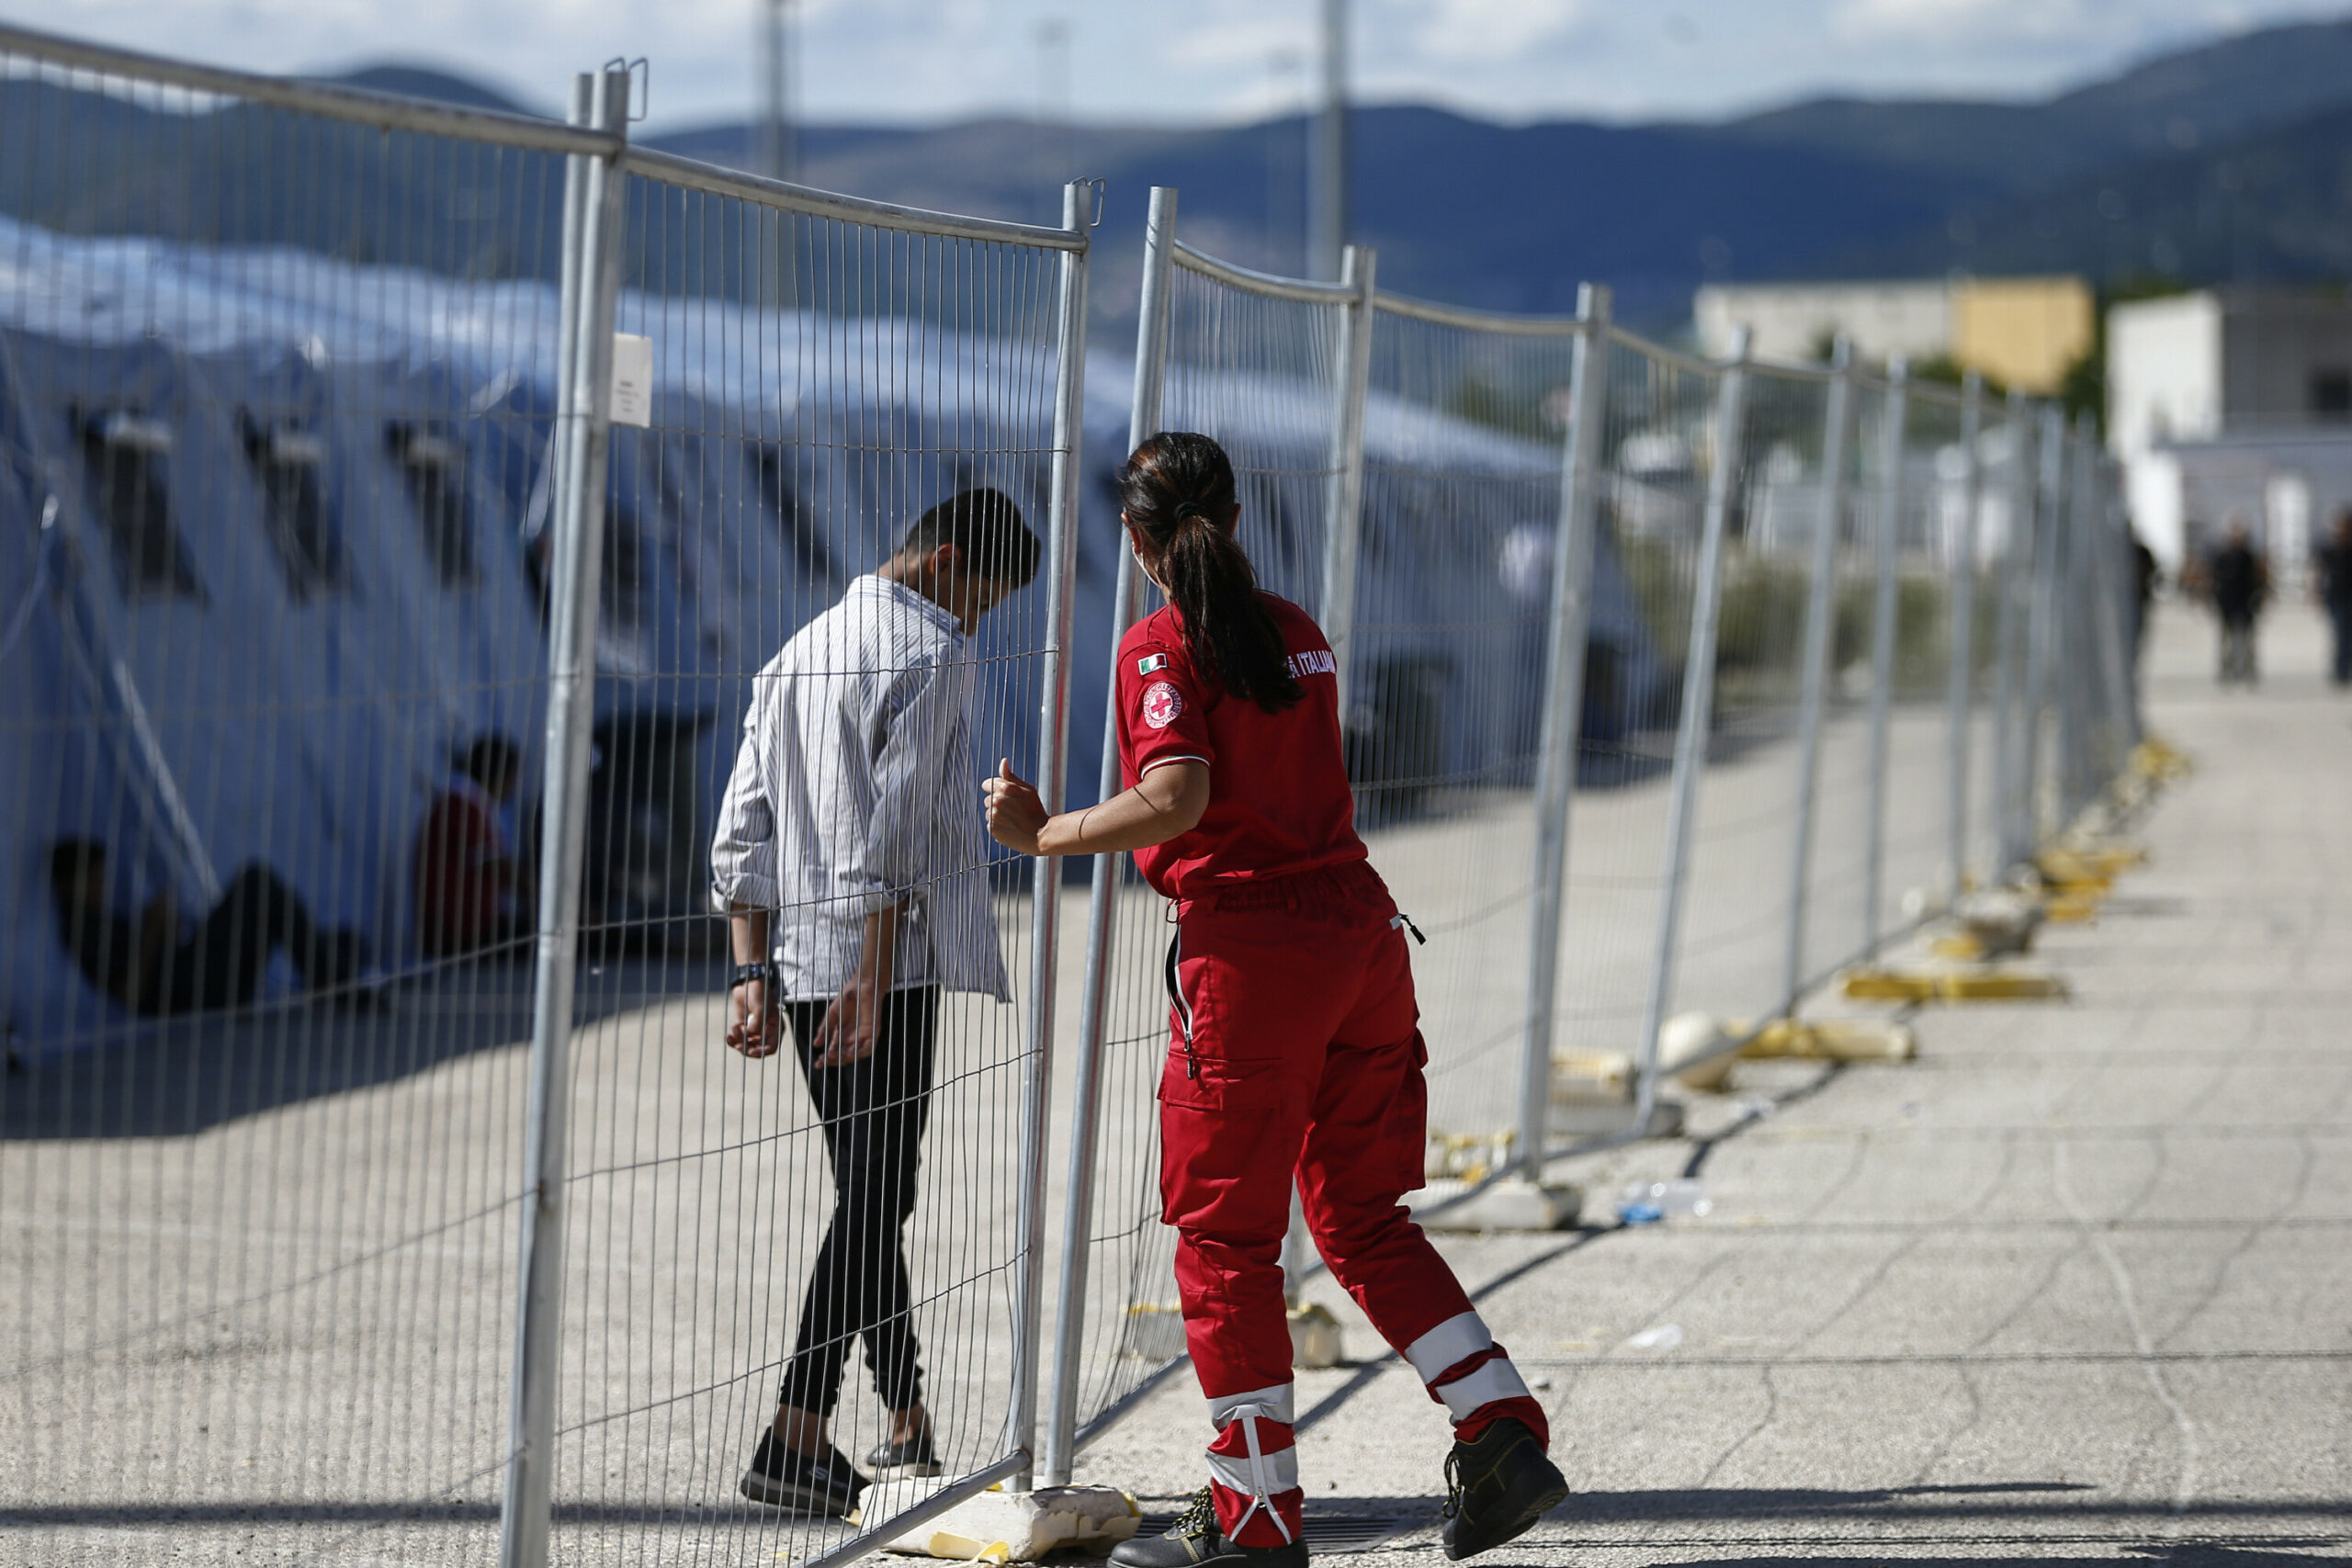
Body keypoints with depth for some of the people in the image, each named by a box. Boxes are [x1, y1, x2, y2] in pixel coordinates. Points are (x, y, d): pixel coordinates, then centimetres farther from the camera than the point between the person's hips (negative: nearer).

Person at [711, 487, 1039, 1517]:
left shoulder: (795, 655, 18)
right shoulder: (931, 652, -7)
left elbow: (743, 833, 14)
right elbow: (892, 832, -17)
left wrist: (754, 974, 11)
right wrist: (873, 979, -18)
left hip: (798, 965, 8)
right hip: (886, 968, -8)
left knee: (871, 1200, 14)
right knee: (875, 1202, -7)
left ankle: (909, 1434, 19)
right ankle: (794, 1441, -13)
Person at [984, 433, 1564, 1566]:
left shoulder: (1161, 647, -8)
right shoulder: (1295, 632, 13)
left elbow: (1176, 802, -21)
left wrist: (1044, 834, -9)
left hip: (1250, 951, -7)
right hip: (1361, 928, 7)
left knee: (1225, 1238, 4)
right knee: (1364, 1219, 16)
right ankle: (1505, 1440, 6)